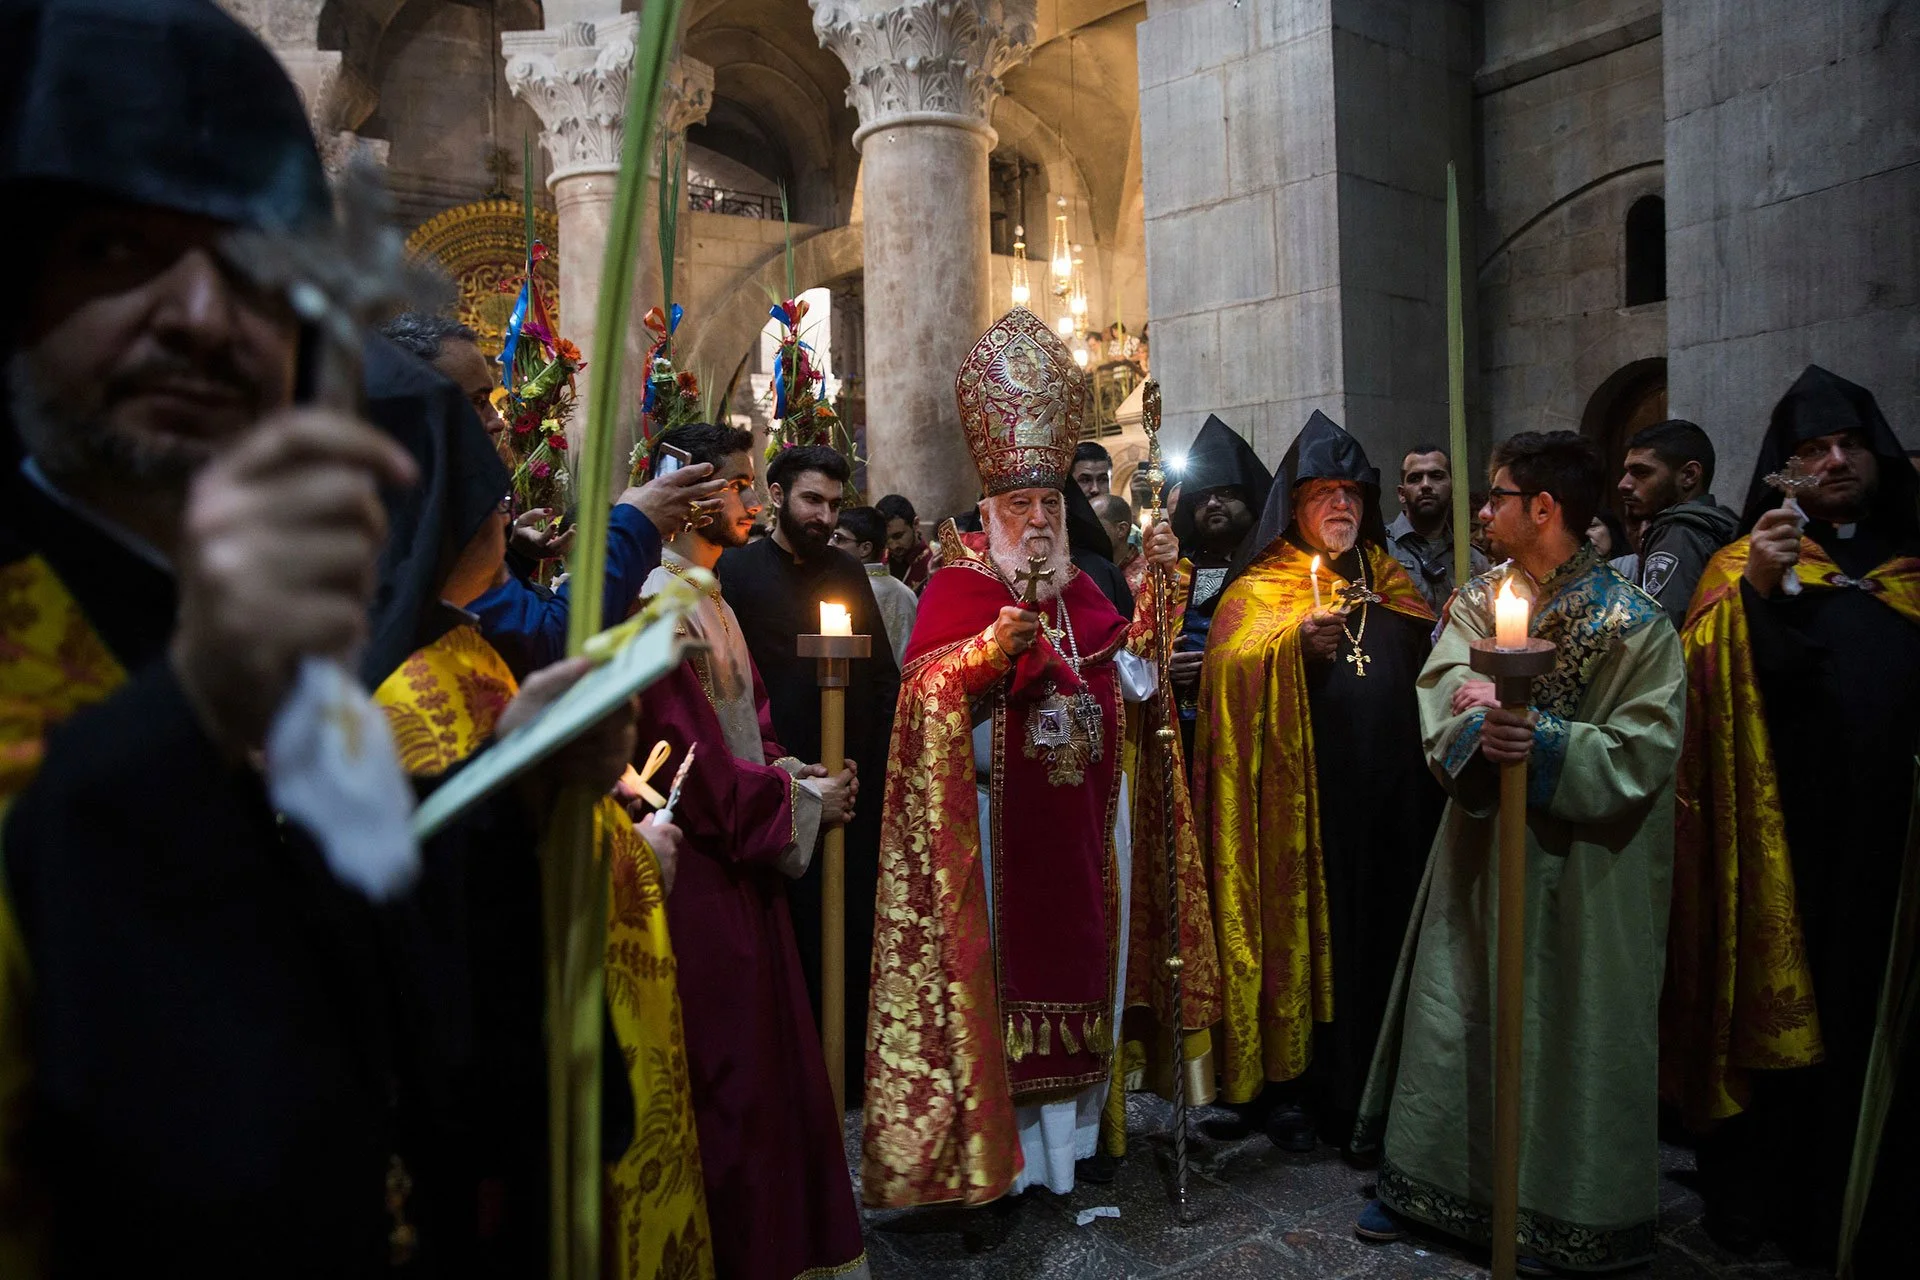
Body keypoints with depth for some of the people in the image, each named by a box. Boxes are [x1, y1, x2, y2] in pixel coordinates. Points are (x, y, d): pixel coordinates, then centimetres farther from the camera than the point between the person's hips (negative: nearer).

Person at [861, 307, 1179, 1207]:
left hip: (1076, 814, 6)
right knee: (999, 951, -2)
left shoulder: (1075, 590, 13)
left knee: (1068, 949, 12)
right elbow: (923, 688, -17)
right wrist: (994, 645, -31)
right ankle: (990, 1140, 13)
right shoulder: (959, 584, -6)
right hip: (997, 813, -6)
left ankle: (1061, 1119, 27)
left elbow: (1125, 670, 19)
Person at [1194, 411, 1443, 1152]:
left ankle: (1373, 1088, 23)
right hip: (1301, 807, -4)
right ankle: (1288, 1088, 14)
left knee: (1383, 937, 7)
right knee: (1302, 935, 0)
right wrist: (1293, 646, -28)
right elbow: (1227, 673, -13)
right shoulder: (1259, 592, 2)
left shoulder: (1393, 587, 16)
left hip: (1390, 807, 4)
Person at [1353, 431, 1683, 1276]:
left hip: (1577, 866, -4)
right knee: (1452, 1013, 11)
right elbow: (1443, 704, -9)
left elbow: (1644, 756, -14)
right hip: (1479, 846, 4)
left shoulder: (1634, 624, -10)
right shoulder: (1476, 601, 4)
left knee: (1560, 1028, 7)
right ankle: (1424, 1178, 28)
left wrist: (1544, 742, -26)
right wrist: (1481, 729, -30)